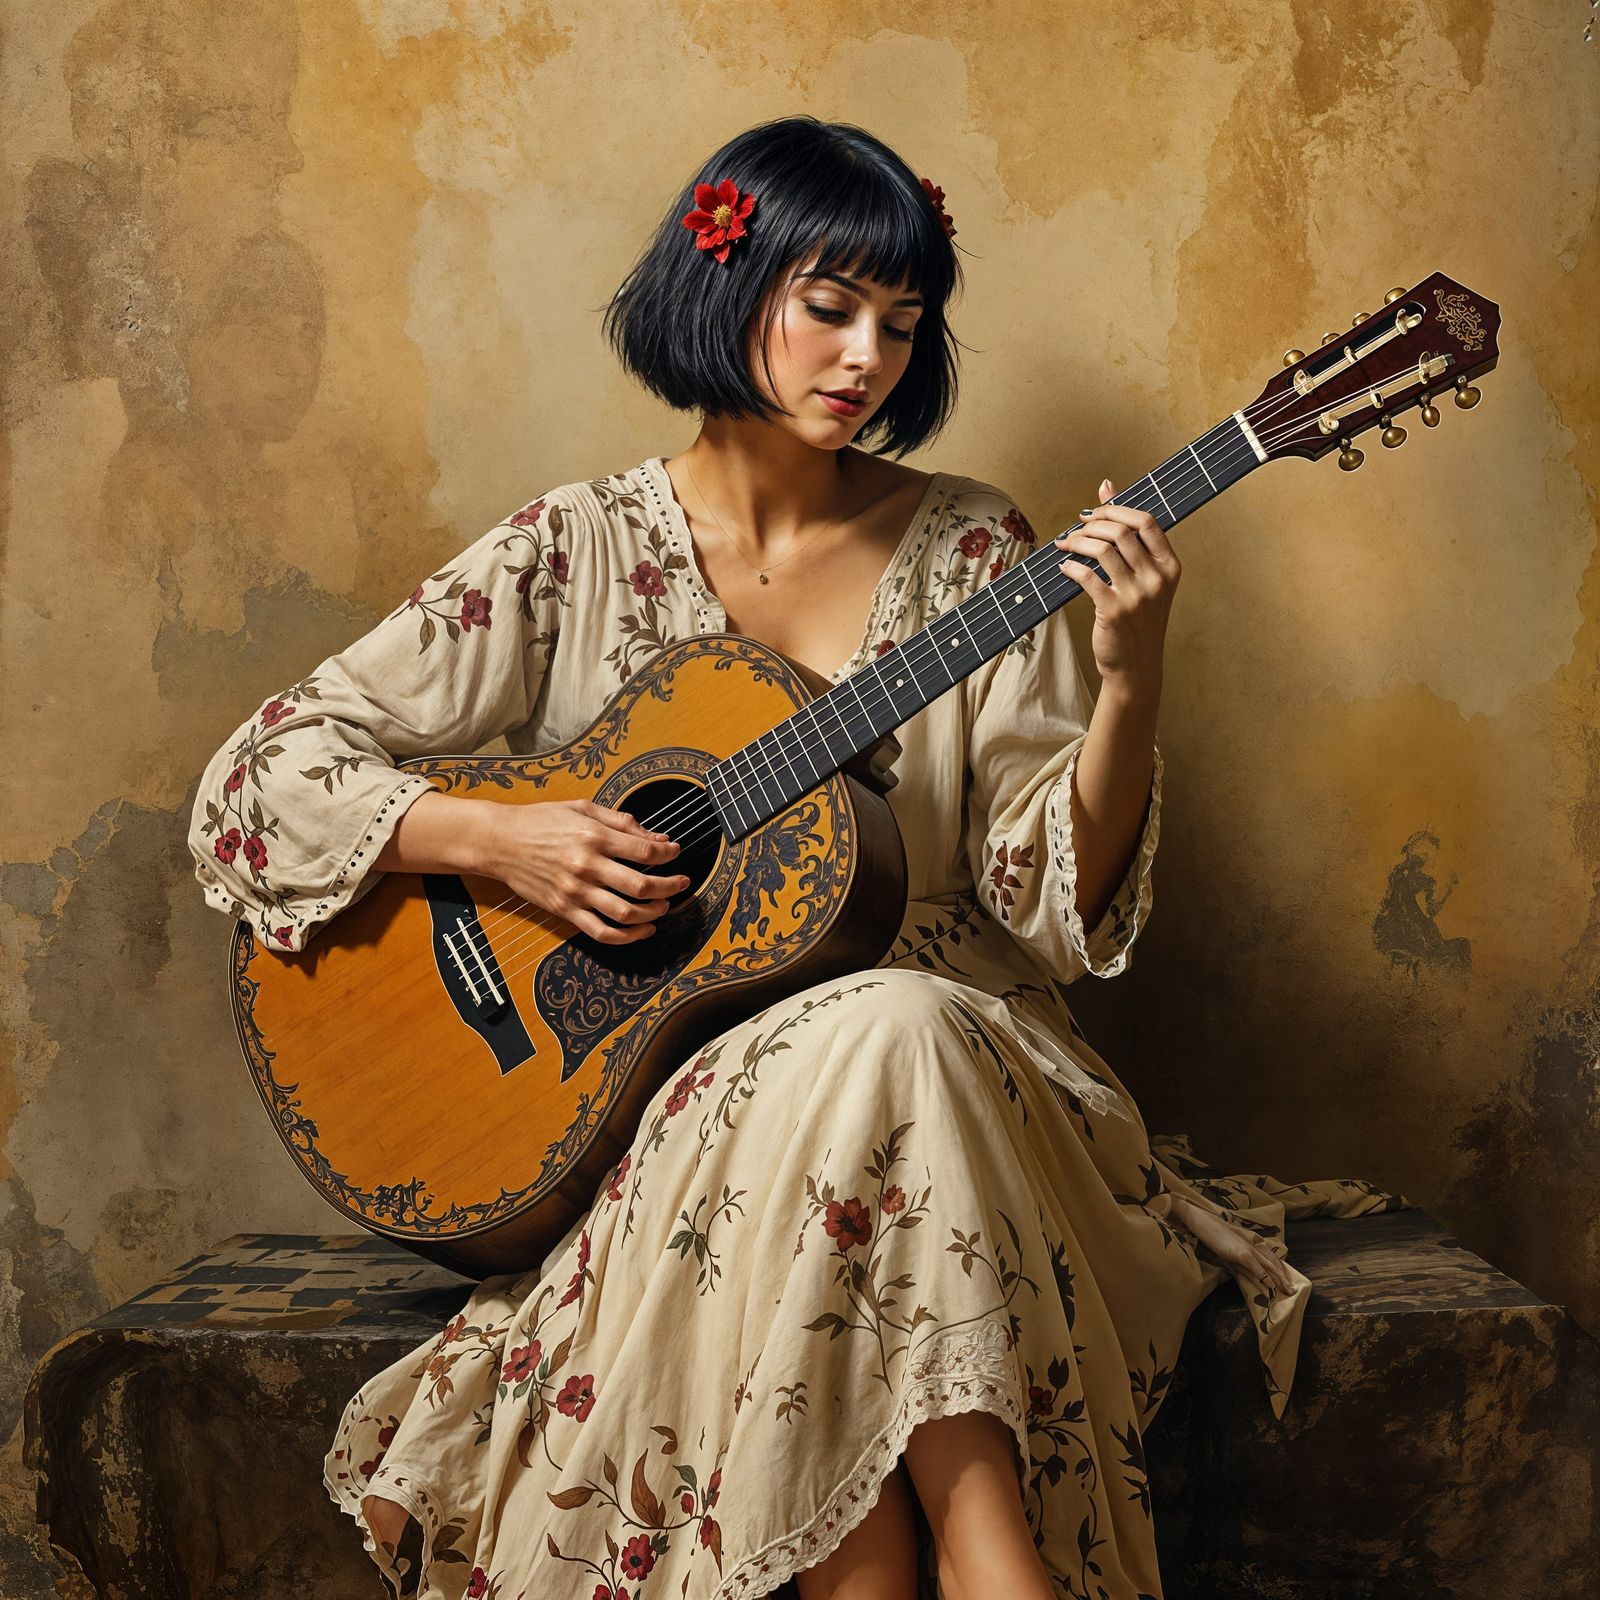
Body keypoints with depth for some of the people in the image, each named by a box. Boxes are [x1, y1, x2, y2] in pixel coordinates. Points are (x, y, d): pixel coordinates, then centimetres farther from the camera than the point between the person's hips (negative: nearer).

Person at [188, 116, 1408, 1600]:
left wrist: (1131, 673, -16)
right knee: (854, 1053, -34)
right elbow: (261, 773, -1)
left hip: (954, 1047, 1)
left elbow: (1053, 892, -1)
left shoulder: (968, 550, 6)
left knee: (879, 1049, -34)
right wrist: (495, 837, -16)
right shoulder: (574, 554, 2)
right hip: (668, 1073, -1)